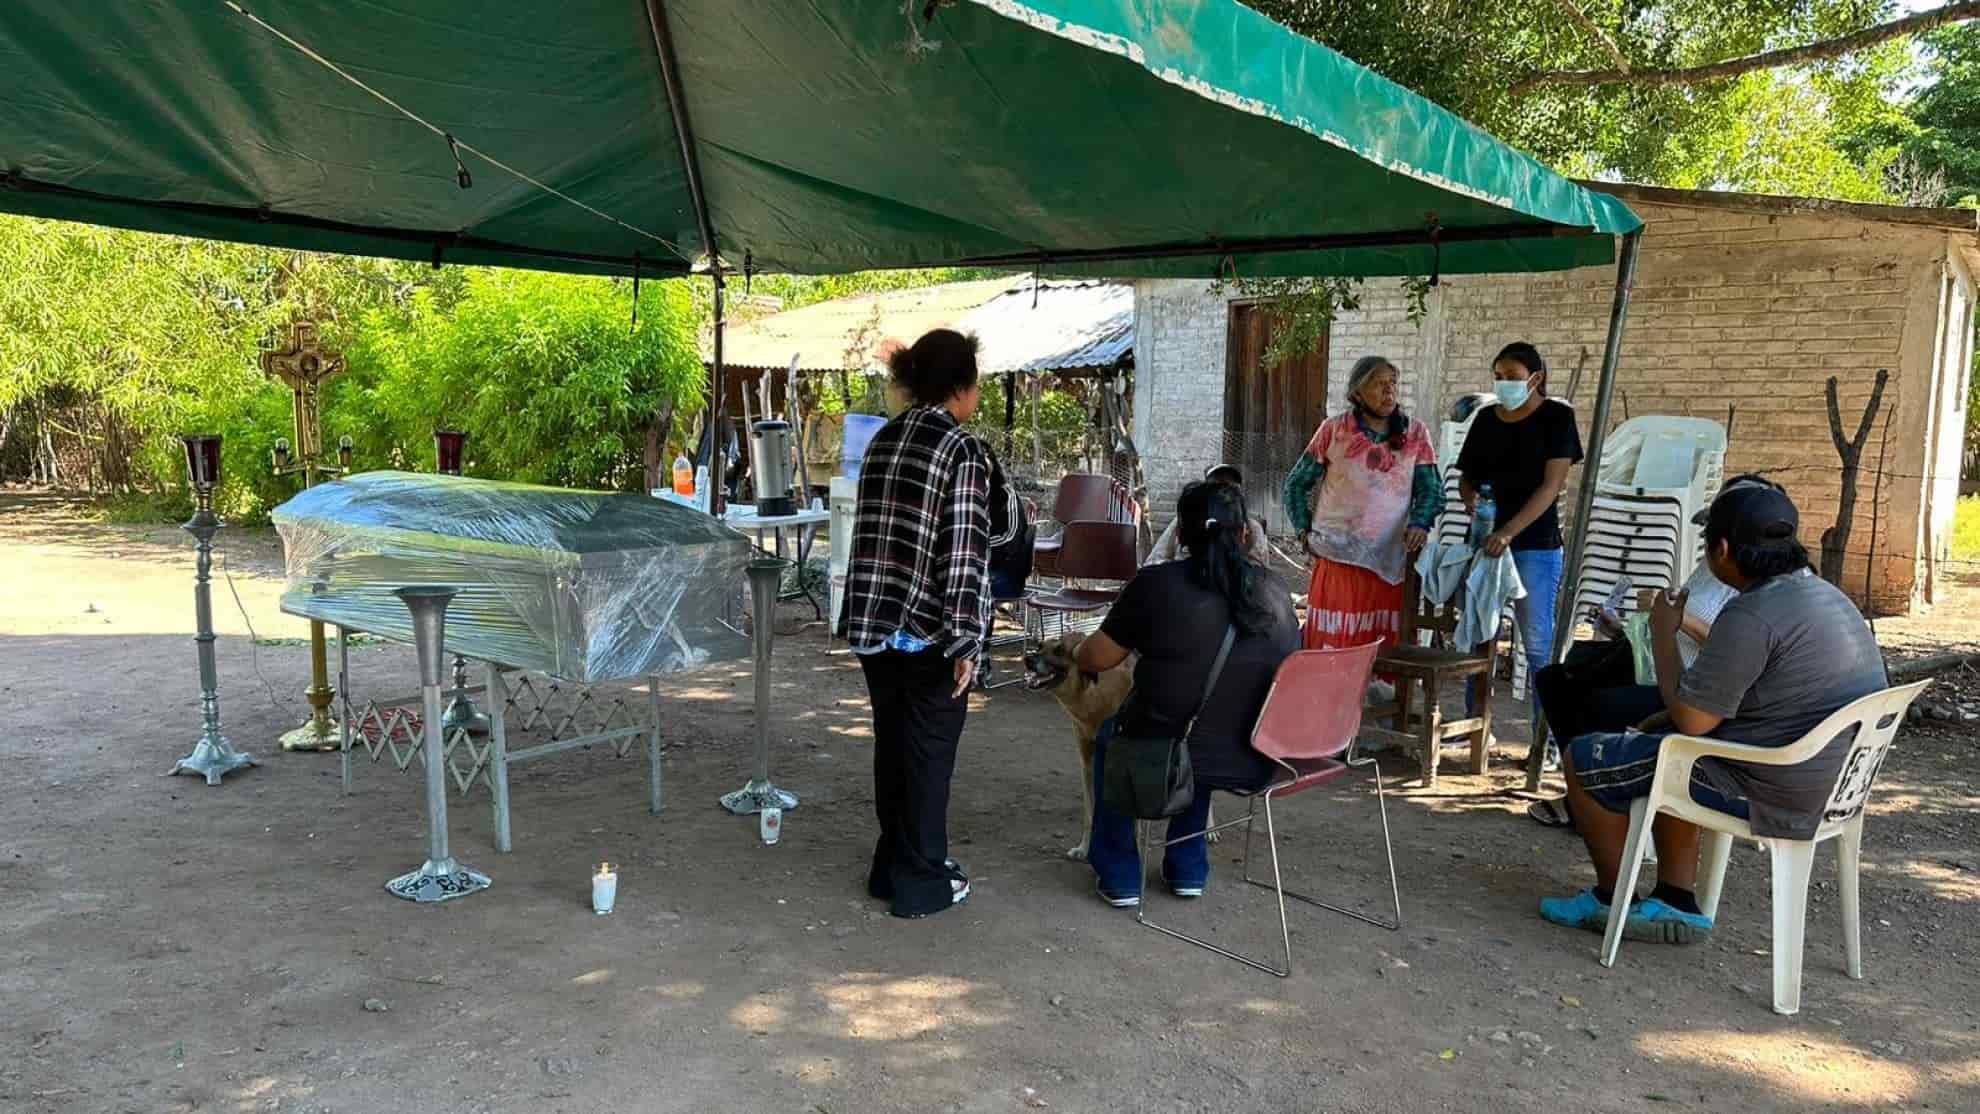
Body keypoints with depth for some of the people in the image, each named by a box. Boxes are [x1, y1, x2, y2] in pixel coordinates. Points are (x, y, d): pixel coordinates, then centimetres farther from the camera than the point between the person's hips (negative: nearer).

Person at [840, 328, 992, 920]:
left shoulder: (882, 440, 8)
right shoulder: (962, 450, -13)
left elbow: (872, 530, 13)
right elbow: (964, 552, -18)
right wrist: (965, 641, -15)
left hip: (873, 622, 7)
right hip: (929, 630, -6)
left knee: (891, 746, 17)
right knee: (929, 753, 6)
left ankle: (892, 865, 30)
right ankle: (921, 883, 17)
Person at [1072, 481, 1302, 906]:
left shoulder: (1156, 584, -11)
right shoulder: (1275, 596, 1)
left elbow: (1098, 658, -3)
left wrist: (1075, 655, 22)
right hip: (1253, 767, 4)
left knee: (1109, 733, 30)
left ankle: (1118, 877, 33)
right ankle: (1189, 871, 40)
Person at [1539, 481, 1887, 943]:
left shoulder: (1752, 615, -24)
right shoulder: (1829, 596, 7)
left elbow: (1690, 720, -18)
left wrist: (1663, 635, -6)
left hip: (1774, 794, -10)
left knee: (1585, 759, 2)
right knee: (1663, 749, 31)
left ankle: (1613, 900, 20)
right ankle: (1676, 903, 24)